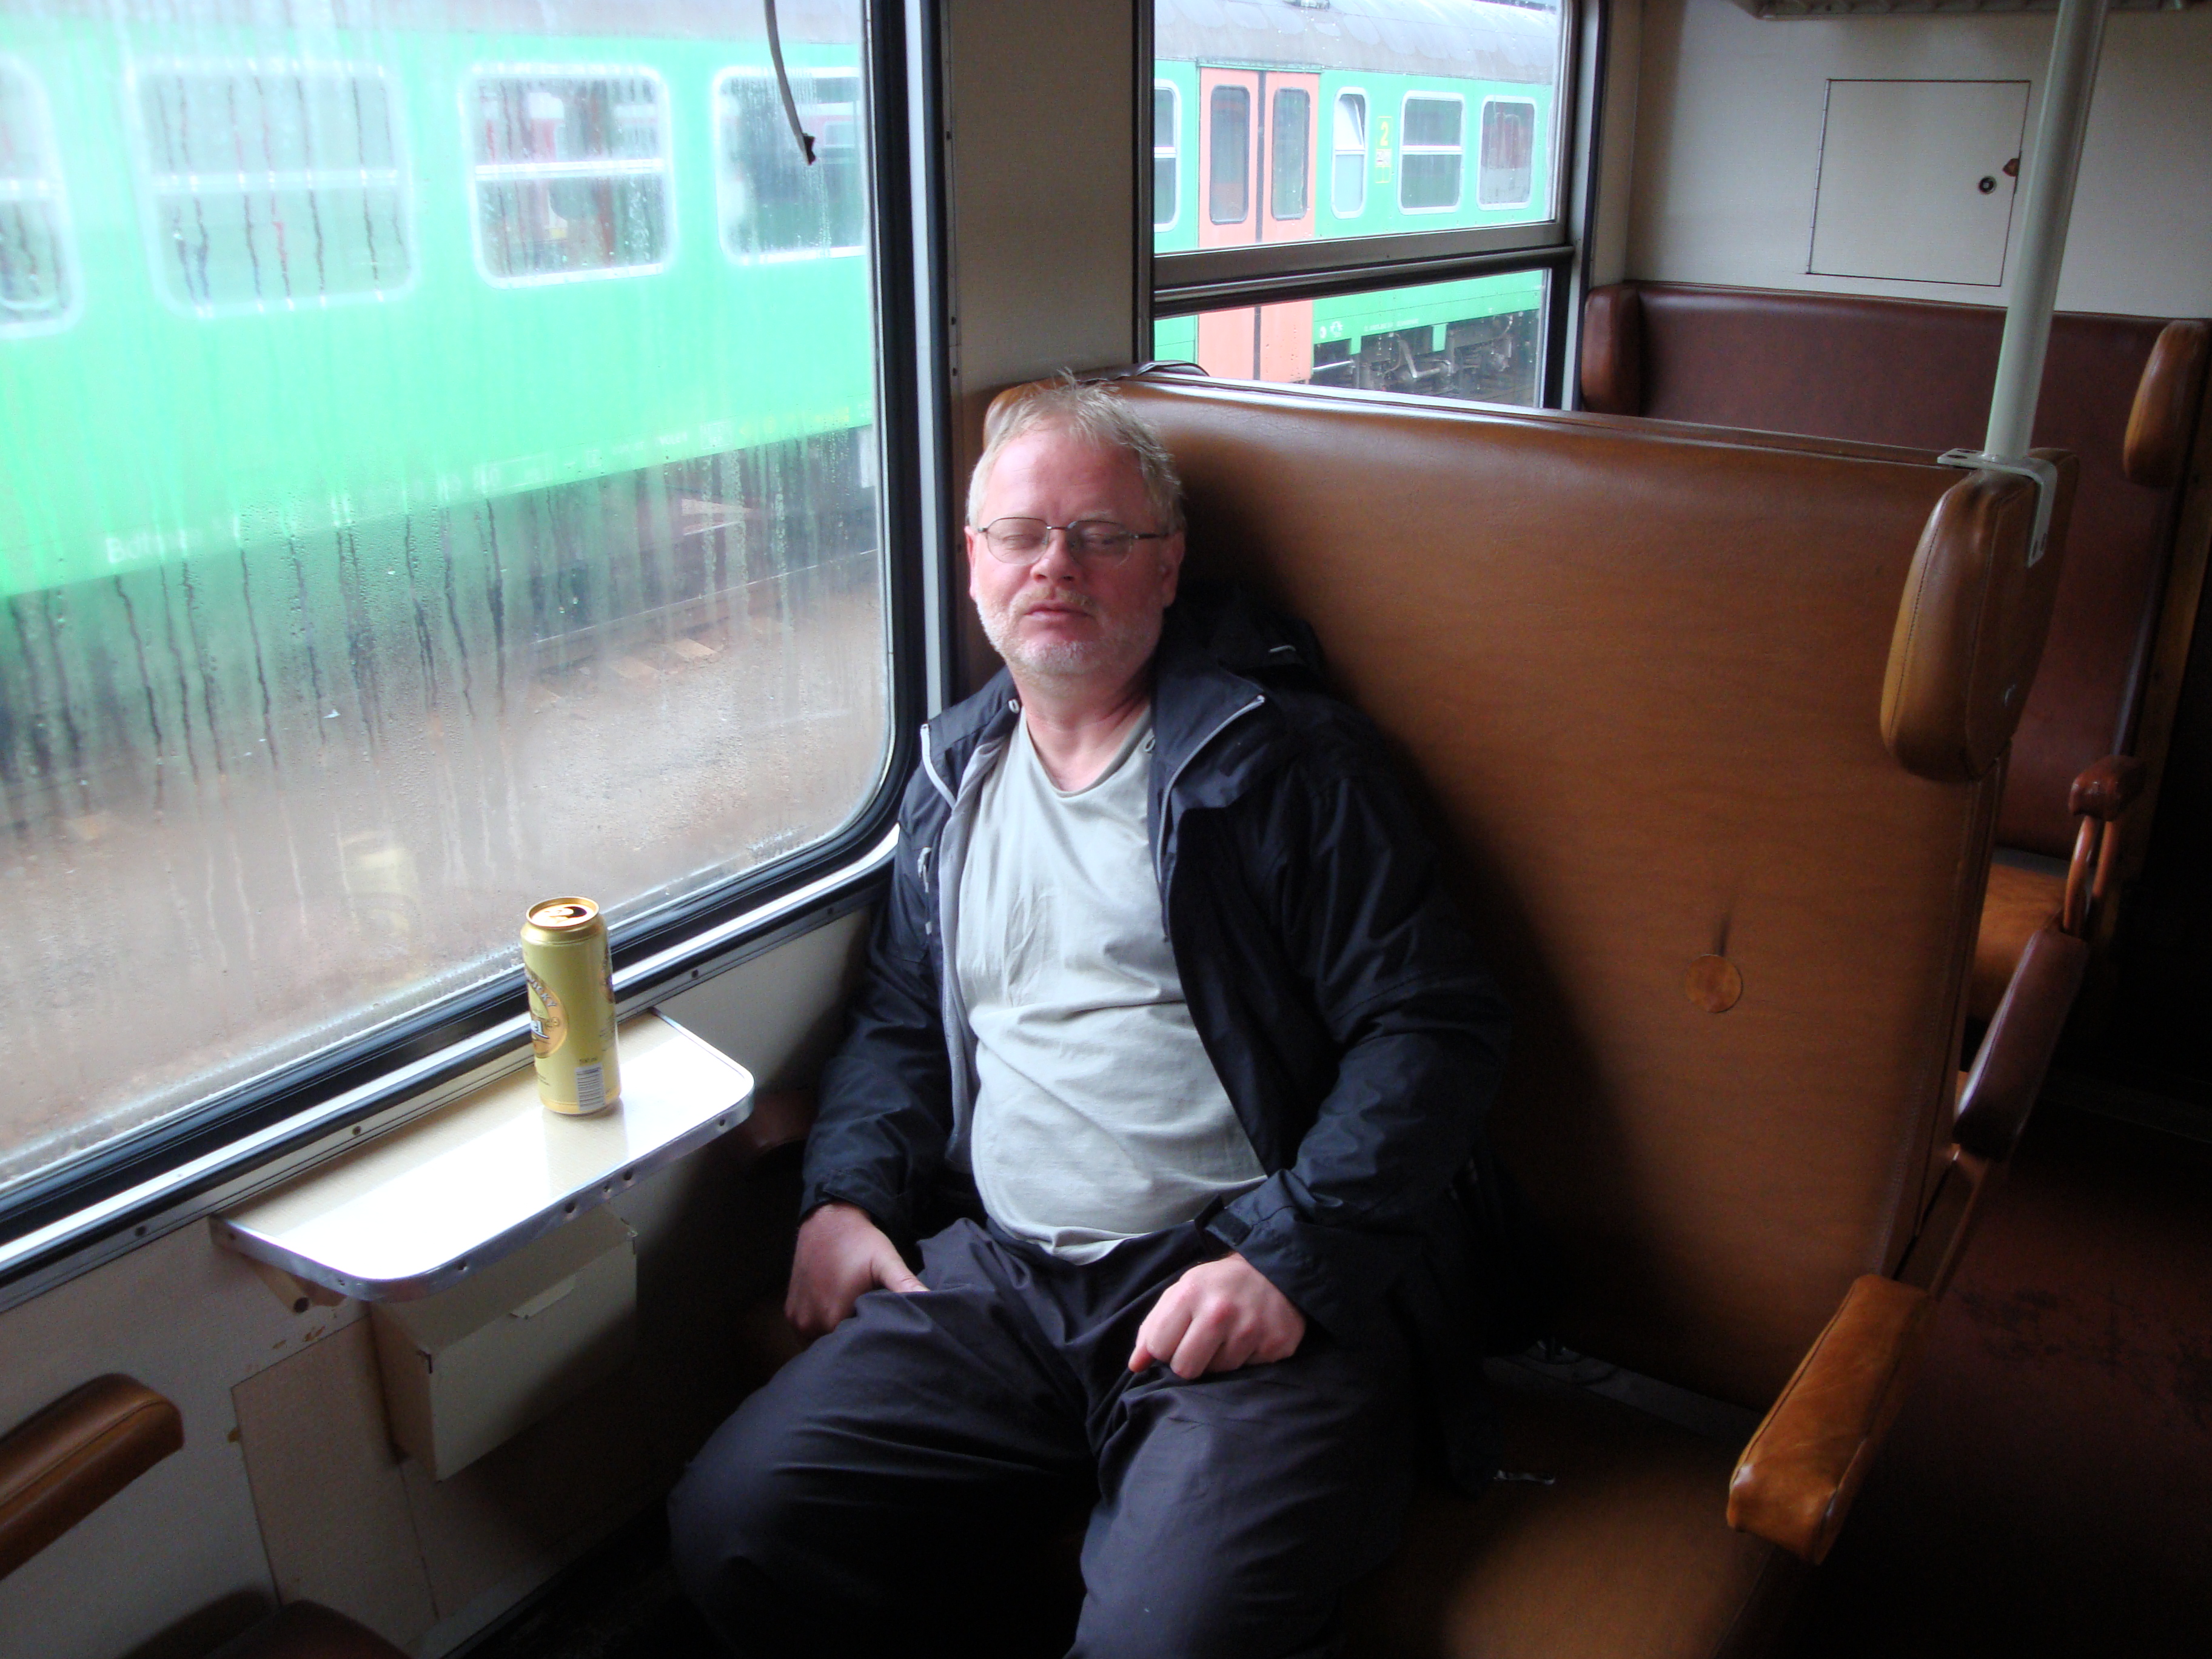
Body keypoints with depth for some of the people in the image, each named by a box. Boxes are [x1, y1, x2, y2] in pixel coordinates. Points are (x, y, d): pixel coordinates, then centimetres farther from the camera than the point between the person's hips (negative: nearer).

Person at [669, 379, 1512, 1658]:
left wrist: (1291, 1259, -15)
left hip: (1251, 1284, -5)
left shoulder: (1284, 758, 0)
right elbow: (899, 1023, 26)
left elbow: (1435, 1028, -5)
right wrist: (848, 1193, 8)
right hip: (994, 1281, 6)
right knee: (735, 1523, -10)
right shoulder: (954, 776, 18)